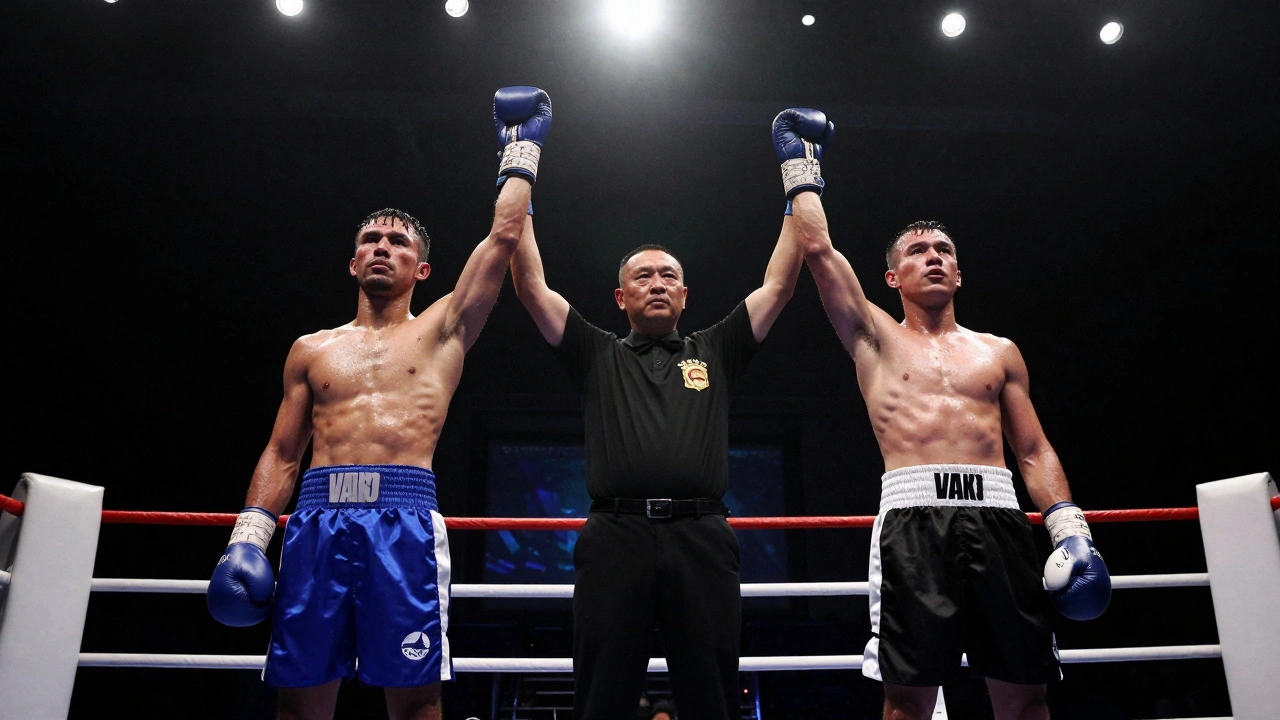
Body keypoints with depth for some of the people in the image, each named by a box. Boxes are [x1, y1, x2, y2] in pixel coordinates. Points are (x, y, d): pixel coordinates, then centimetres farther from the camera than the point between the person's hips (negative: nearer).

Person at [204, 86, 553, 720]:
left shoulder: (441, 332, 15)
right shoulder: (311, 350, 22)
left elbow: (504, 236, 11)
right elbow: (281, 453, 19)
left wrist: (522, 149, 20)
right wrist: (249, 533, 6)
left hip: (404, 519, -2)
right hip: (316, 520, 3)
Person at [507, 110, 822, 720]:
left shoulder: (715, 352, 22)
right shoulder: (597, 355, 20)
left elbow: (779, 283, 19)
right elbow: (530, 285, 15)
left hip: (701, 539, 1)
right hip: (616, 537, 0)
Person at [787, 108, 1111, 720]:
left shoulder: (999, 352, 22)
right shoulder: (876, 339, 16)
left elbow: (1034, 450, 18)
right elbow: (818, 249, 8)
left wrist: (1069, 528, 4)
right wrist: (804, 175, 20)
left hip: (997, 514, 3)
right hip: (913, 514, -2)